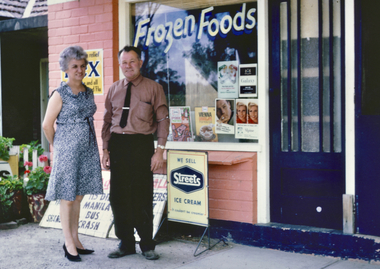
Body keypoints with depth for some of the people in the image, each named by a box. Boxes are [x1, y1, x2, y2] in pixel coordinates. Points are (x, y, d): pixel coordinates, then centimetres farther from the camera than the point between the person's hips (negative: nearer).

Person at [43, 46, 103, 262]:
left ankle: (75, 239, 21)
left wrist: (88, 142, 13)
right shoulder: (60, 94, -9)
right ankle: (69, 244, 10)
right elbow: (47, 125, -6)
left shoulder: (89, 92, 10)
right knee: (68, 198, 2)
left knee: (78, 196, 12)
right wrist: (57, 146, 5)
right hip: (68, 151, -6)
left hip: (88, 150, 6)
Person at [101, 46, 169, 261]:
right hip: (117, 144, 4)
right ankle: (126, 244, 22)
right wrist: (106, 149, 7)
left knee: (142, 197, 2)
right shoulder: (114, 89, 11)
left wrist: (160, 151, -10)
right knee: (118, 197, 7)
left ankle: (147, 245, 17)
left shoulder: (154, 88, -1)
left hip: (141, 145, -4)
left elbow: (163, 120, -3)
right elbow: (107, 121, 13)